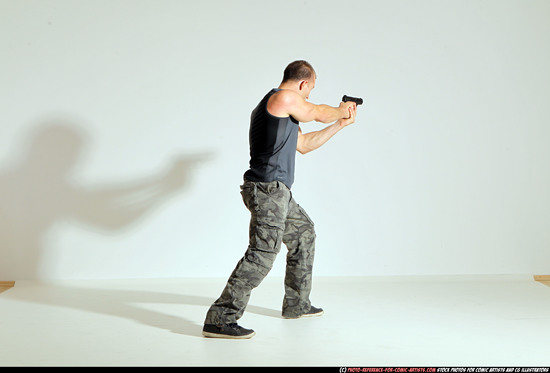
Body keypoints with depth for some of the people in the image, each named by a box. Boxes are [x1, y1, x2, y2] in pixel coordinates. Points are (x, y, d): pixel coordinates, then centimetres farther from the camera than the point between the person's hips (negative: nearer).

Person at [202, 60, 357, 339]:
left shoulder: (276, 107, 23)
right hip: (268, 188, -11)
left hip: (276, 192, 11)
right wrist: (342, 110, 29)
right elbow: (321, 114, 6)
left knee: (303, 232, 24)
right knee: (263, 252, -16)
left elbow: (303, 144, 30)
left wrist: (341, 124, 34)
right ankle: (220, 319, -17)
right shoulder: (285, 97, -8)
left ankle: (297, 304, 33)